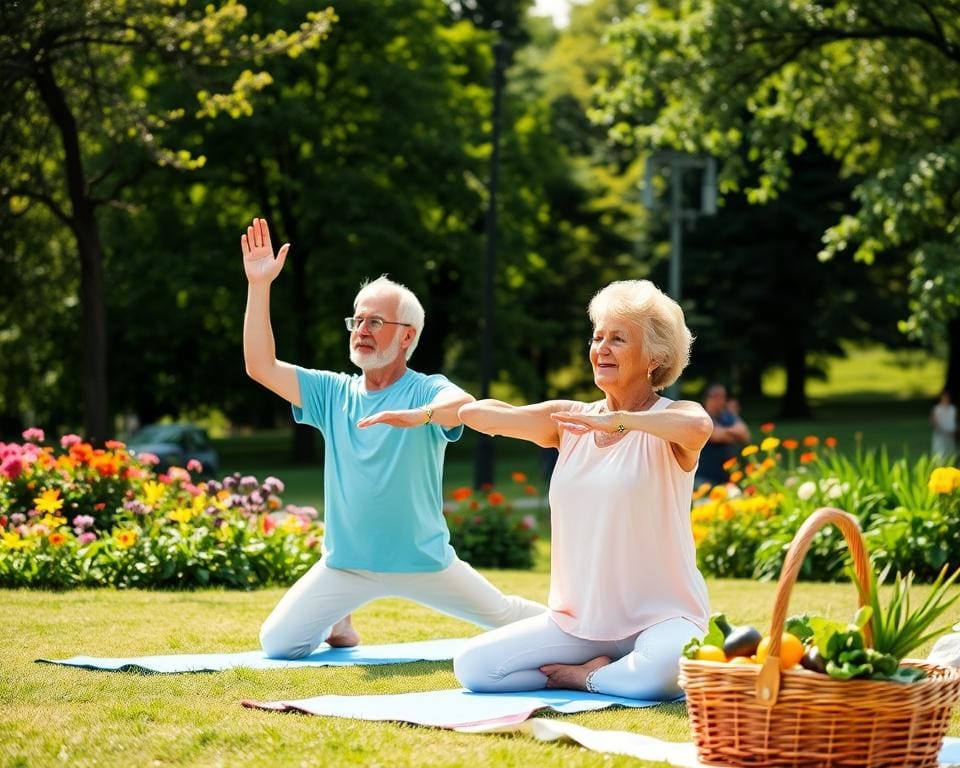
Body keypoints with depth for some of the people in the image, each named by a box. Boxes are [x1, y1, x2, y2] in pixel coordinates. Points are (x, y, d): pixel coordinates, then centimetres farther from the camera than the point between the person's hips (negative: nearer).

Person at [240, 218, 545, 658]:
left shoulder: (426, 391, -10)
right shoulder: (333, 392, 3)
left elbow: (464, 405, -33)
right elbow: (261, 366, -6)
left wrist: (420, 415, -56)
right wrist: (259, 286, -13)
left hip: (423, 561, -3)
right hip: (345, 565, 3)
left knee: (509, 618, 9)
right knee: (276, 645, -6)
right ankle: (338, 623, 27)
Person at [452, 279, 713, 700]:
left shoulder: (670, 418, -6)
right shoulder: (569, 420, 10)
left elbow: (698, 428, -32)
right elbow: (476, 413, 3)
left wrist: (617, 420, -27)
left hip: (659, 616, -5)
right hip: (576, 622, 5)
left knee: (662, 673, -38)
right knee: (471, 666, -10)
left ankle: (584, 676, -5)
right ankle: (602, 671, 4)